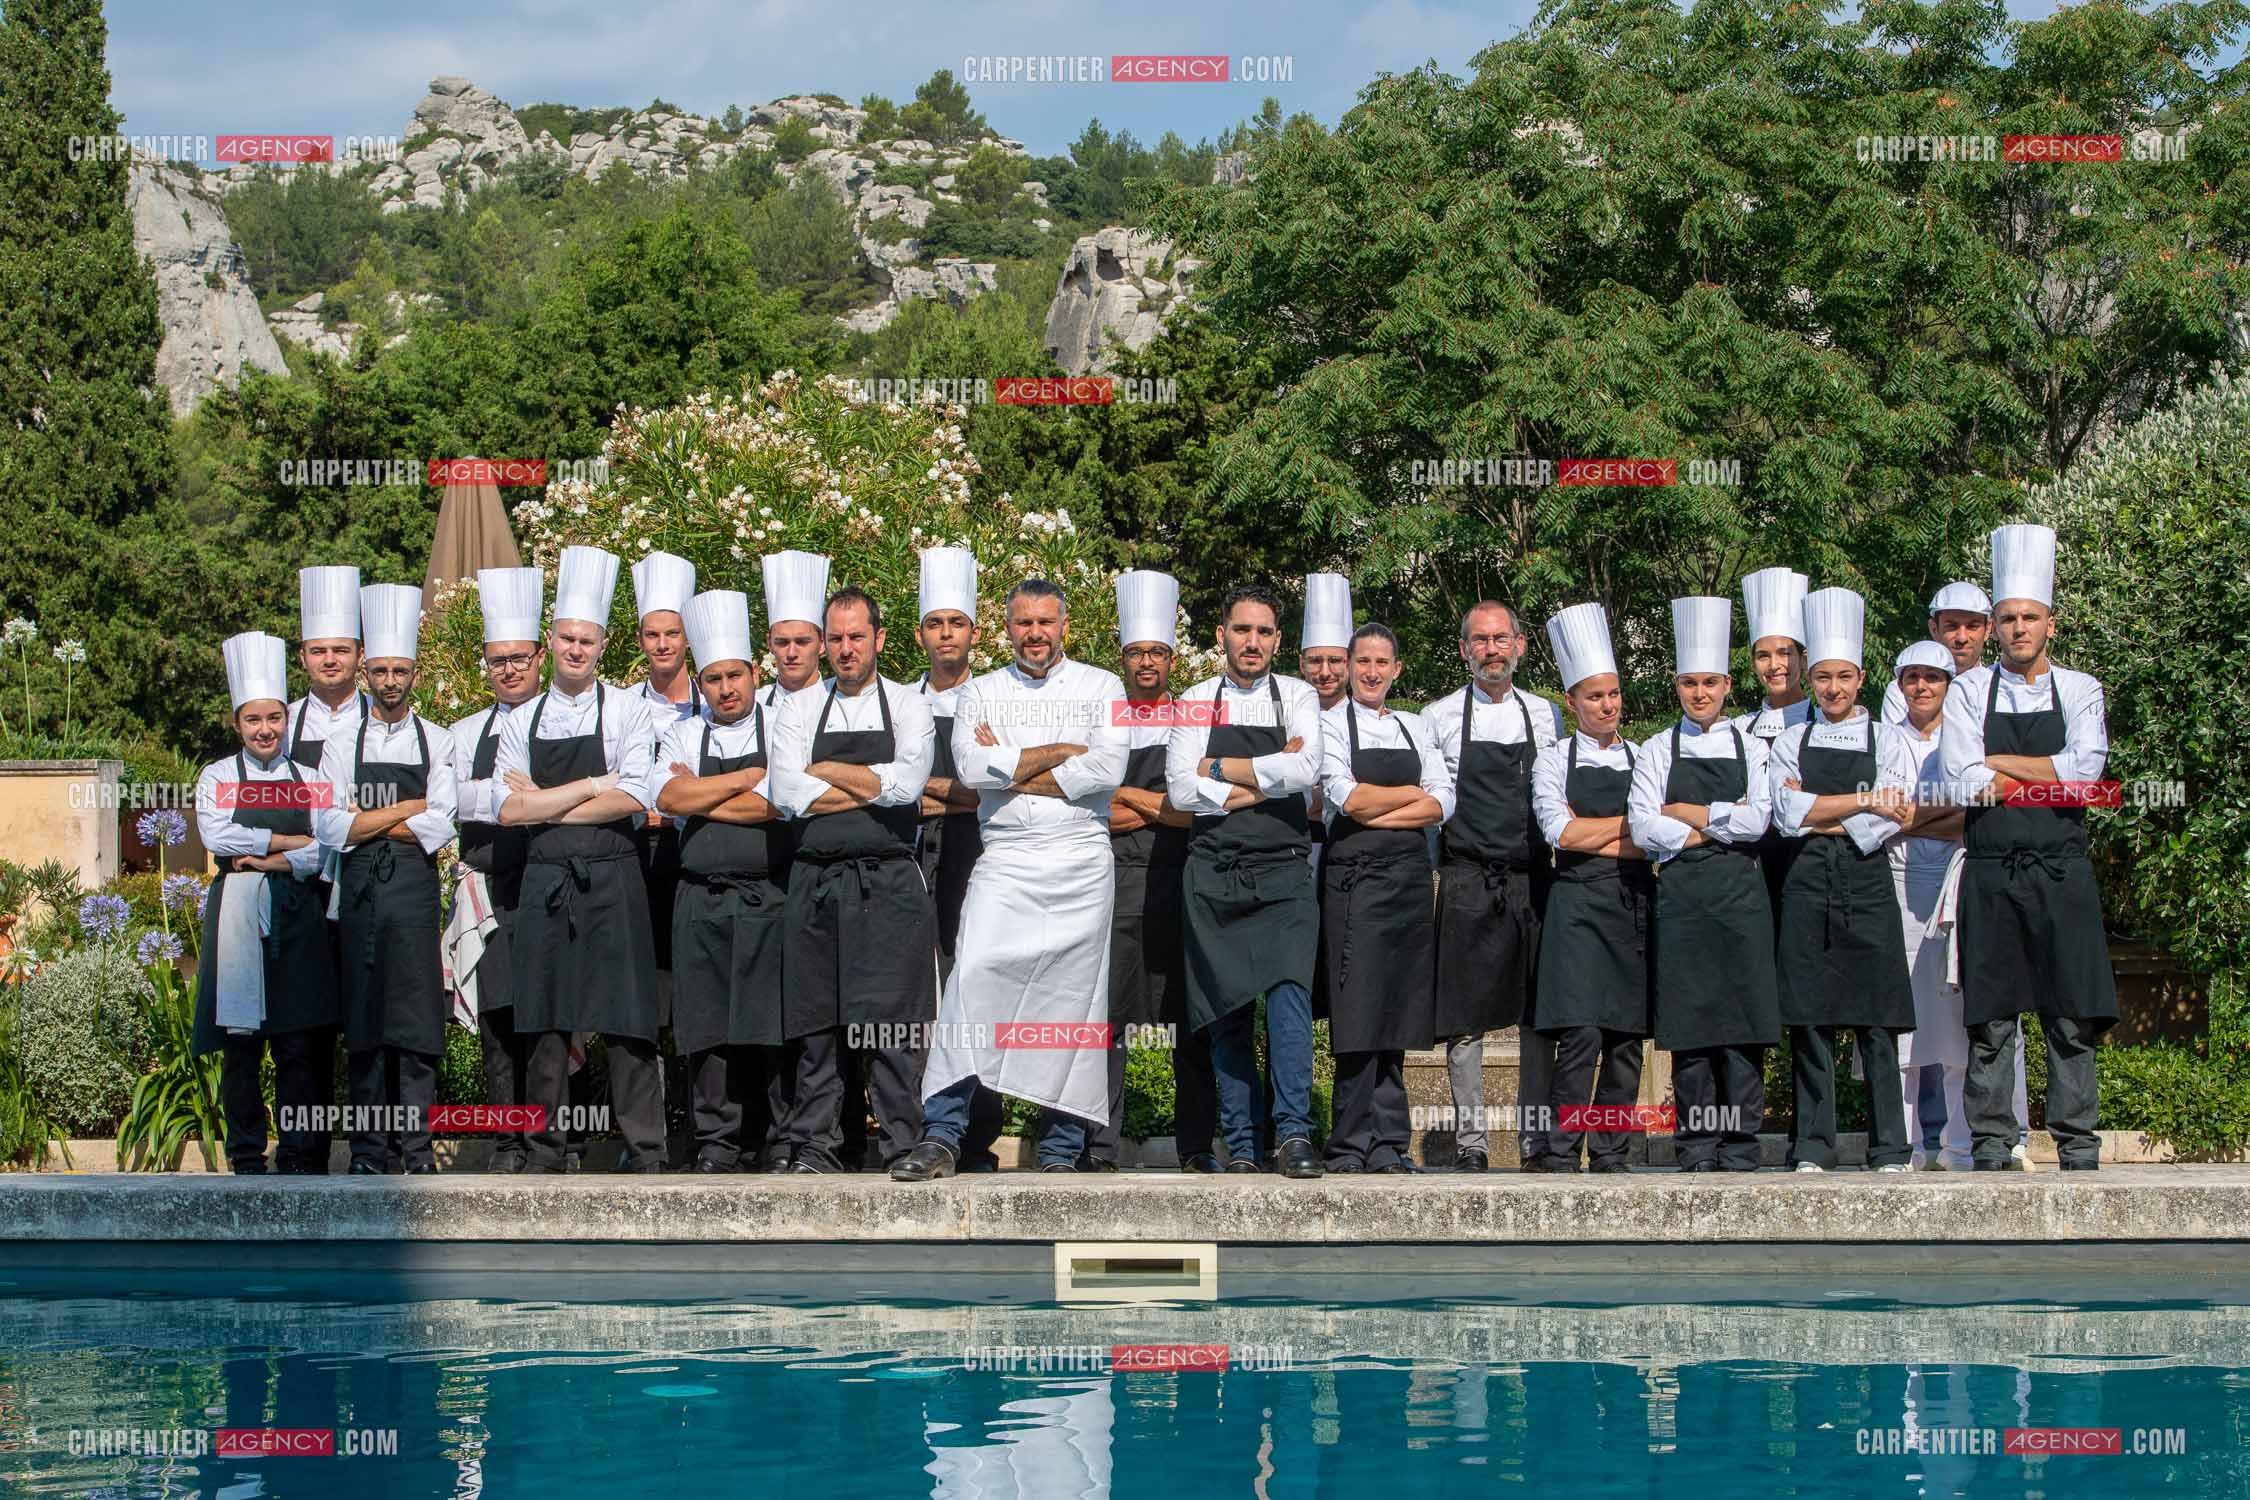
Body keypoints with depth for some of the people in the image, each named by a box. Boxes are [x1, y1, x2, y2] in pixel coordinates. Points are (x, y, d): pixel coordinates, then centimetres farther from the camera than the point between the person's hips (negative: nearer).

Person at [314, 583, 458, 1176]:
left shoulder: (438, 743, 8)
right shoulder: (341, 744, 11)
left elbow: (439, 829, -3)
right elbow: (328, 827, -1)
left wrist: (365, 820, -4)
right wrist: (406, 808, -4)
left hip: (413, 888, -1)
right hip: (358, 889, 1)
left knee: (416, 1021, -5)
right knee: (364, 1022, 1)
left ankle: (417, 1147, -4)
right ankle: (370, 1152, 5)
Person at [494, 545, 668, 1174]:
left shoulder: (628, 711, 2)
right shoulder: (523, 721, 10)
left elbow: (634, 799, -10)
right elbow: (509, 810, 0)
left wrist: (546, 804, -7)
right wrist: (594, 785, -6)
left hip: (611, 882, -3)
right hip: (544, 881, 3)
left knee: (626, 1022, -4)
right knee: (546, 1022, 5)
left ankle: (645, 1152, -1)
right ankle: (544, 1148, 12)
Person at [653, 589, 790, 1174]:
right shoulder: (685, 735, 13)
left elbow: (776, 804, -11)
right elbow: (667, 796, -5)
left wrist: (701, 796, -4)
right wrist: (746, 779, -6)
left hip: (767, 899, -2)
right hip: (701, 899, 2)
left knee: (766, 1024, -3)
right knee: (708, 1024, -1)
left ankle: (764, 1141, 4)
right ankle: (717, 1142, 3)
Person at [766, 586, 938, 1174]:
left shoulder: (907, 706, 7)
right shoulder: (800, 708, 12)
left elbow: (906, 783, -10)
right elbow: (785, 791, -3)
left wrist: (827, 772, -4)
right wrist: (872, 788, -5)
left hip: (889, 884, -2)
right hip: (816, 880, 2)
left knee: (891, 1026, -6)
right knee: (816, 1026, 3)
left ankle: (903, 1152, -4)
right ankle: (814, 1149, 8)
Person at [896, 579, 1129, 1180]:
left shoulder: (1100, 687, 9)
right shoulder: (981, 691, 12)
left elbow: (1107, 770, -7)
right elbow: (971, 767, -5)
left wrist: (1010, 769, -5)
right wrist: (1059, 753, -5)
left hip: (1081, 860, 0)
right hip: (1005, 860, 0)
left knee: (1073, 996, 0)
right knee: (973, 974, -17)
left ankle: (1062, 1149, 6)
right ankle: (942, 1135, -18)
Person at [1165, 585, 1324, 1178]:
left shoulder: (1297, 698, 8)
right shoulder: (1196, 702, 9)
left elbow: (1305, 770, -11)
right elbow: (1181, 789, -3)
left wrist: (1220, 769, -6)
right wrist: (1264, 783, -6)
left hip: (1283, 872, -1)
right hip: (1215, 873, 1)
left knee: (1288, 990, -18)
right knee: (1227, 1011, 1)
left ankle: (1293, 1130, -18)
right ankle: (1240, 1145, 4)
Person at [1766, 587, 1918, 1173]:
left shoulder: (1889, 741, 9)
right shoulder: (1790, 745, 12)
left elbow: (1893, 823, -4)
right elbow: (1789, 815, -4)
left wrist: (1818, 813, -7)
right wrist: (1866, 800, -9)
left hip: (1868, 885, -1)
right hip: (1807, 888, 1)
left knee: (1877, 1024, -4)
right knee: (1809, 1022, -1)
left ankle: (1890, 1152, -1)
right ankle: (1813, 1150, 2)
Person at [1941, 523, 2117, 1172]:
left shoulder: (2079, 691, 7)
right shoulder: (1969, 691, 5)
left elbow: (2087, 769, -10)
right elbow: (1965, 783, -8)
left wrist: (2000, 763, -7)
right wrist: (2050, 776, -6)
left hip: (2062, 874, 1)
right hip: (1989, 874, 0)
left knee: (2073, 1016, -1)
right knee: (1989, 1019, 0)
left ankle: (2077, 1144, 4)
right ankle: (1991, 1144, 5)